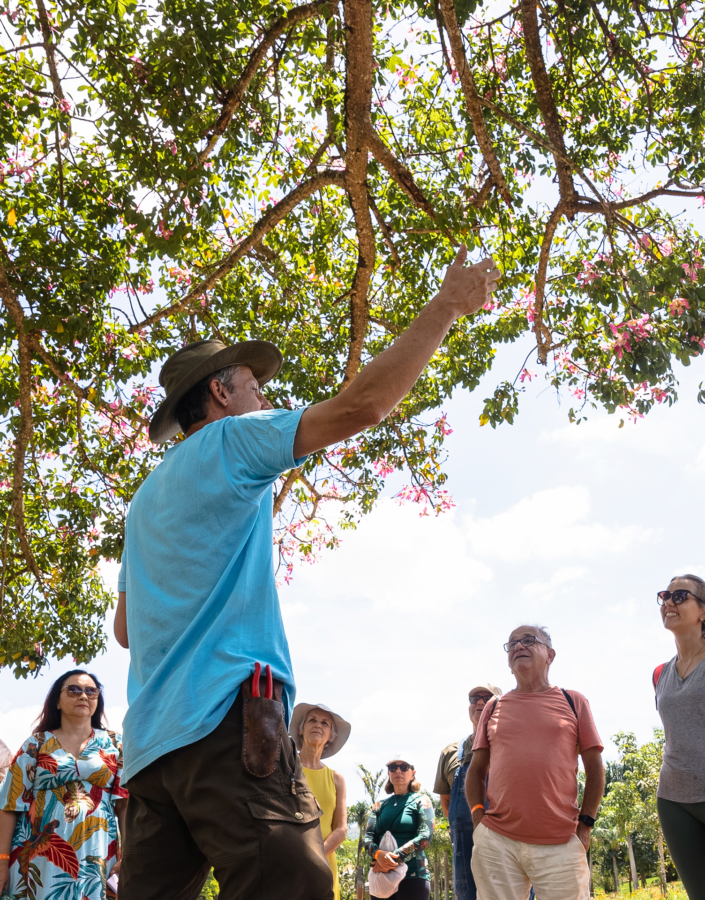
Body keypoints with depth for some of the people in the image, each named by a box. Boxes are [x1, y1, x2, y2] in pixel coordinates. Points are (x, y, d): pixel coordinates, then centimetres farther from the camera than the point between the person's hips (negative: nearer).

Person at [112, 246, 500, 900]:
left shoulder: (147, 497, 25)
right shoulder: (230, 438, 3)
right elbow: (361, 406, -10)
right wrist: (445, 306, -3)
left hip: (150, 739, 9)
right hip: (224, 713, -9)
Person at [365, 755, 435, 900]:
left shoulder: (421, 801, 4)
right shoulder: (380, 805, 15)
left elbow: (425, 837, -10)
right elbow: (368, 837, 5)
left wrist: (394, 859, -18)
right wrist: (378, 854, -18)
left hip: (412, 876, -4)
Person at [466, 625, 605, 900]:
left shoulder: (573, 702, 9)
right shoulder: (493, 708, 13)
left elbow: (594, 768, 9)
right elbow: (476, 769, 16)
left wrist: (585, 823, 2)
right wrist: (478, 816, 2)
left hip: (561, 845, -1)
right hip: (496, 842, 2)